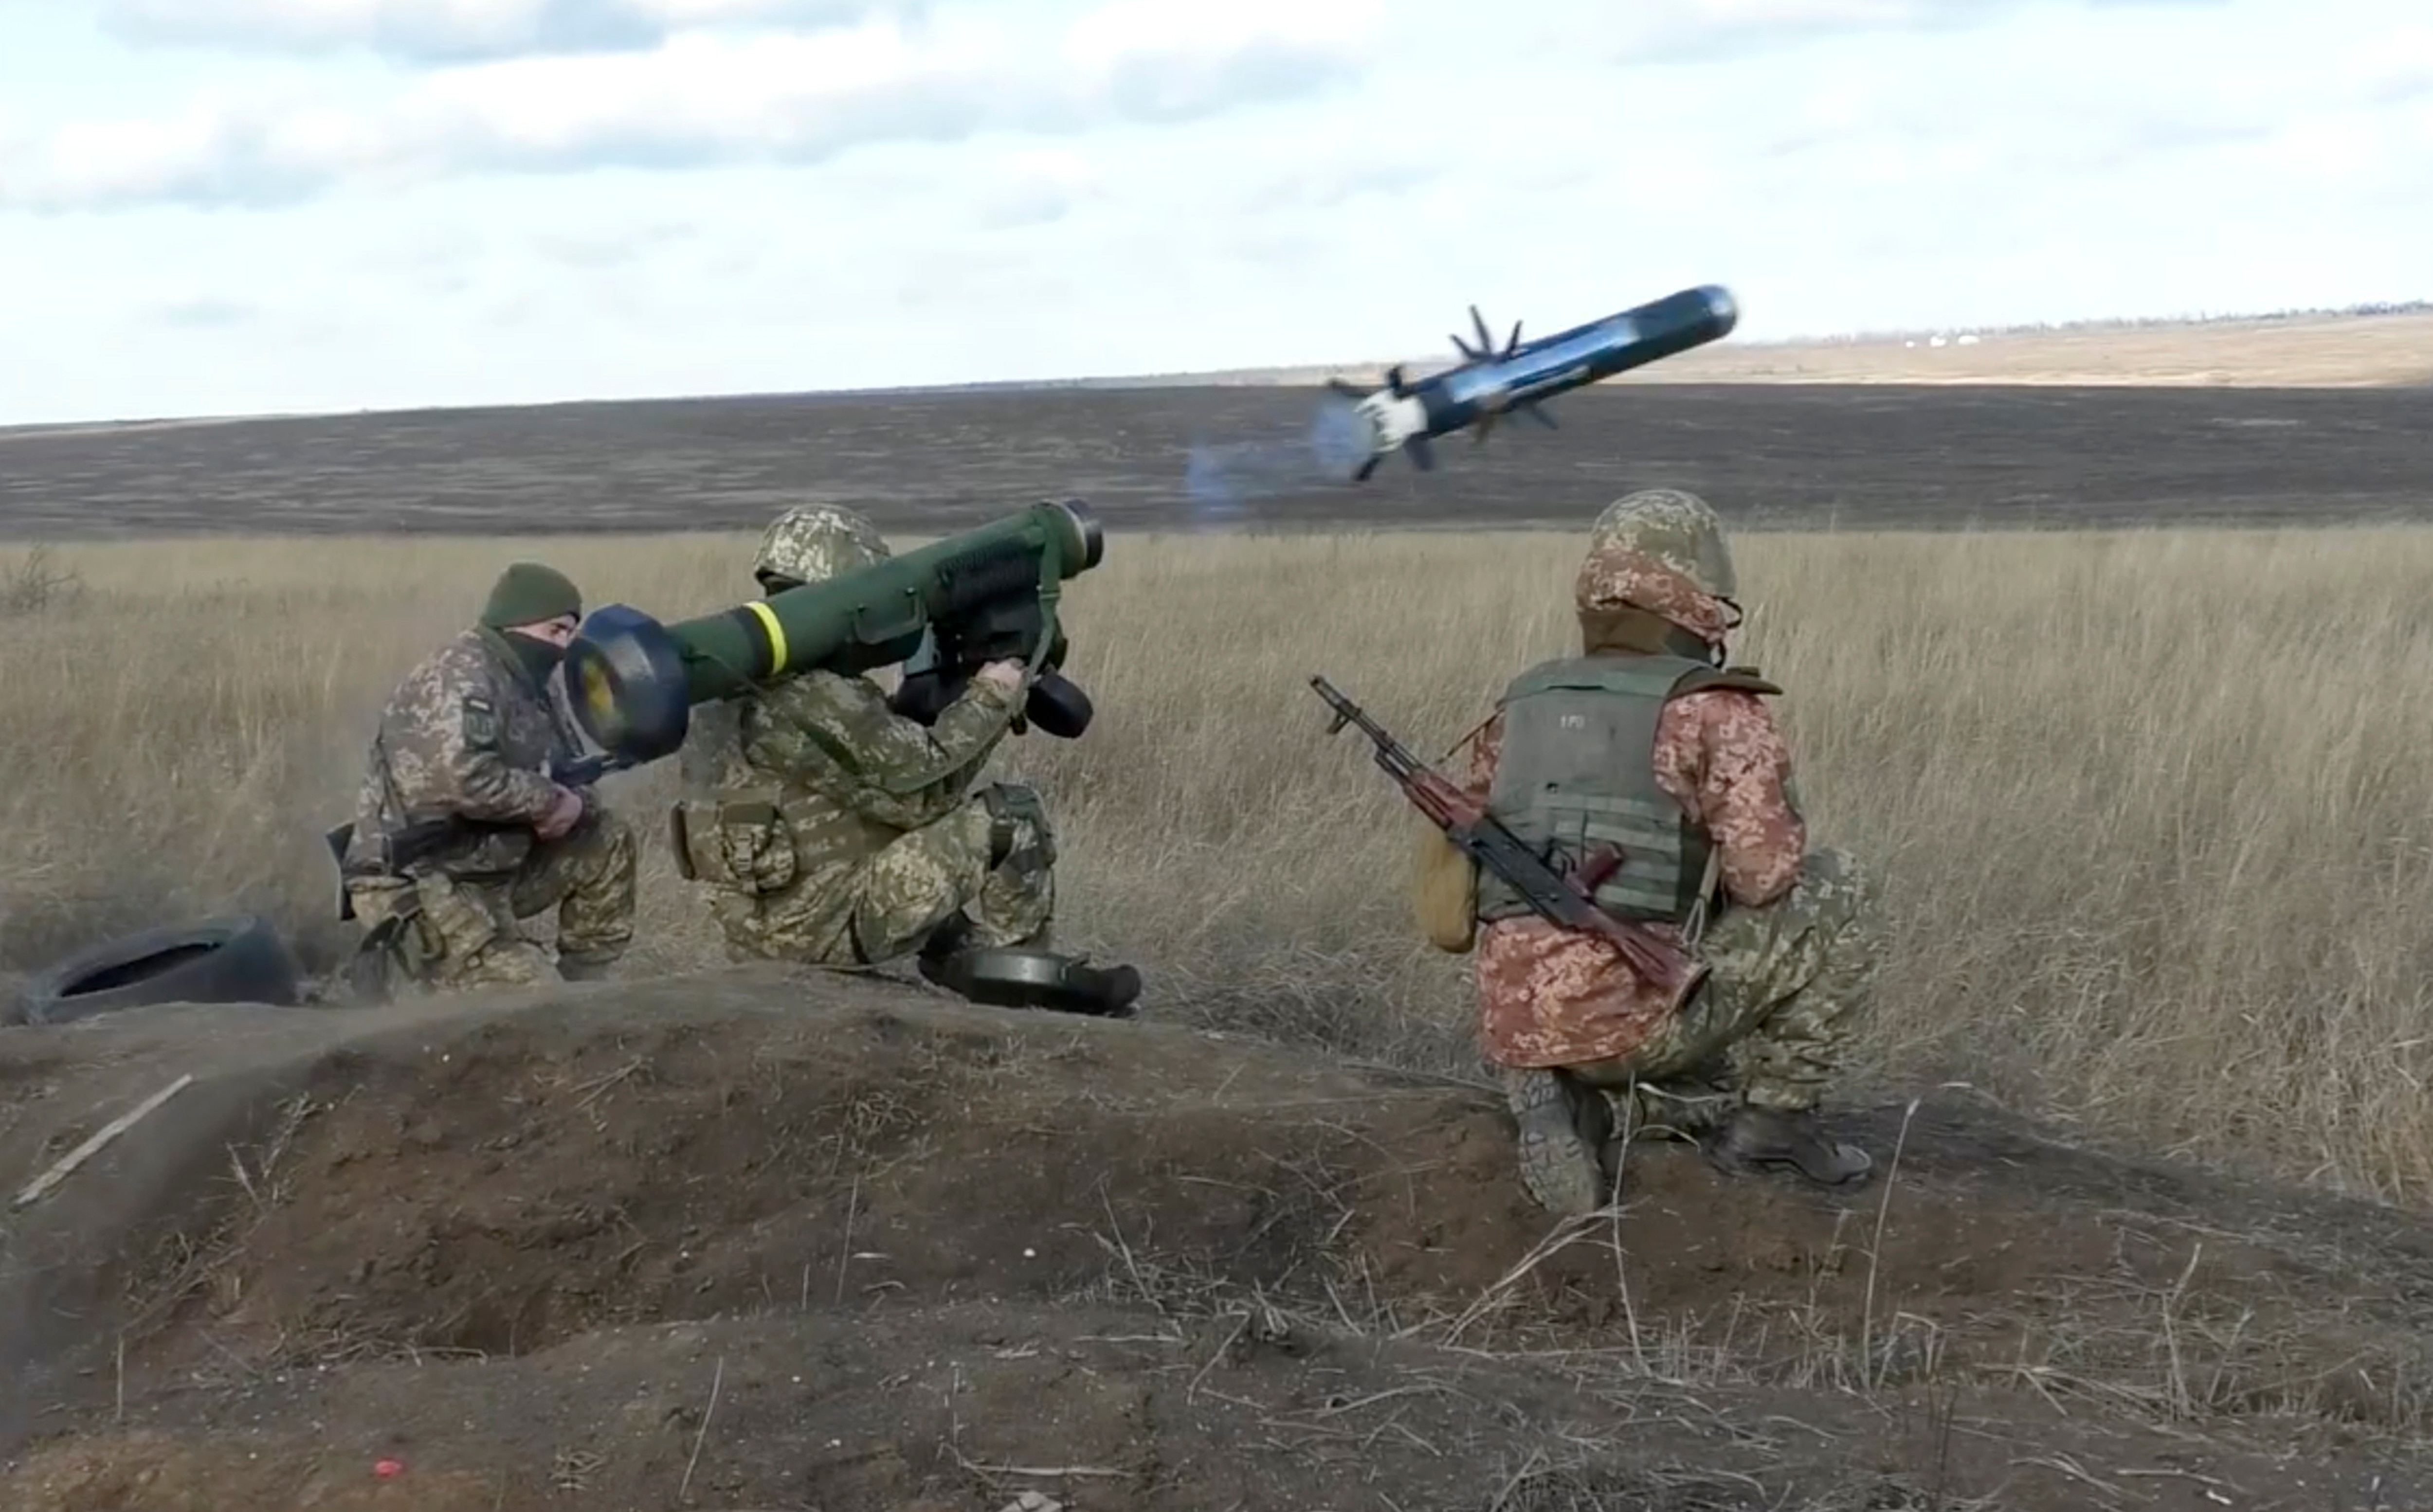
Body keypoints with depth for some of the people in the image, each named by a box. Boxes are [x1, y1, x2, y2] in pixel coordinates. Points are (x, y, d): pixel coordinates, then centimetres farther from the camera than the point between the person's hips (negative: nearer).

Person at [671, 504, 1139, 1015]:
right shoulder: (818, 701, -23)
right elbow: (923, 790, -17)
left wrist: (952, 689, 8)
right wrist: (991, 700, -4)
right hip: (826, 930, -9)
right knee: (1012, 818, -5)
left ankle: (956, 951, 19)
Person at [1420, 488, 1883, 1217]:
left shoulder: (1518, 710, 17)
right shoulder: (1717, 709, -1)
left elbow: (1450, 890, 20)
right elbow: (1764, 875, -12)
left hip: (1513, 1030, 6)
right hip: (1634, 1017, -6)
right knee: (1839, 894, 12)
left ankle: (1563, 1096, 7)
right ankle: (1772, 1113, 11)